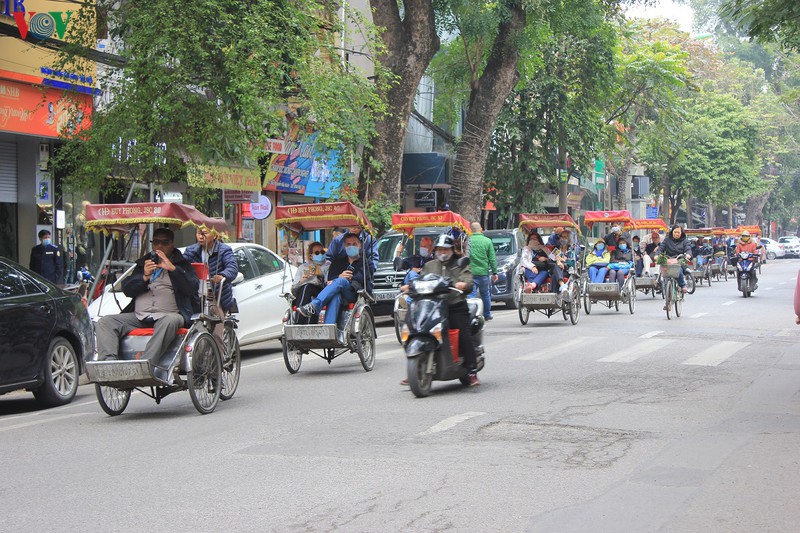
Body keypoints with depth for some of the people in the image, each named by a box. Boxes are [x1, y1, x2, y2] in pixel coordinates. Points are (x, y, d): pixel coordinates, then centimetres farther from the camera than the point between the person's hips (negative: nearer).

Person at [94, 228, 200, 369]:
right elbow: (127, 289, 12)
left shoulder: (182, 264, 17)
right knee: (104, 322, -16)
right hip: (138, 315, 4)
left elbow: (193, 287, -2)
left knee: (170, 321, -40)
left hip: (169, 314, -4)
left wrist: (172, 268, -13)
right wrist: (145, 277, -6)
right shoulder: (143, 263, 26)